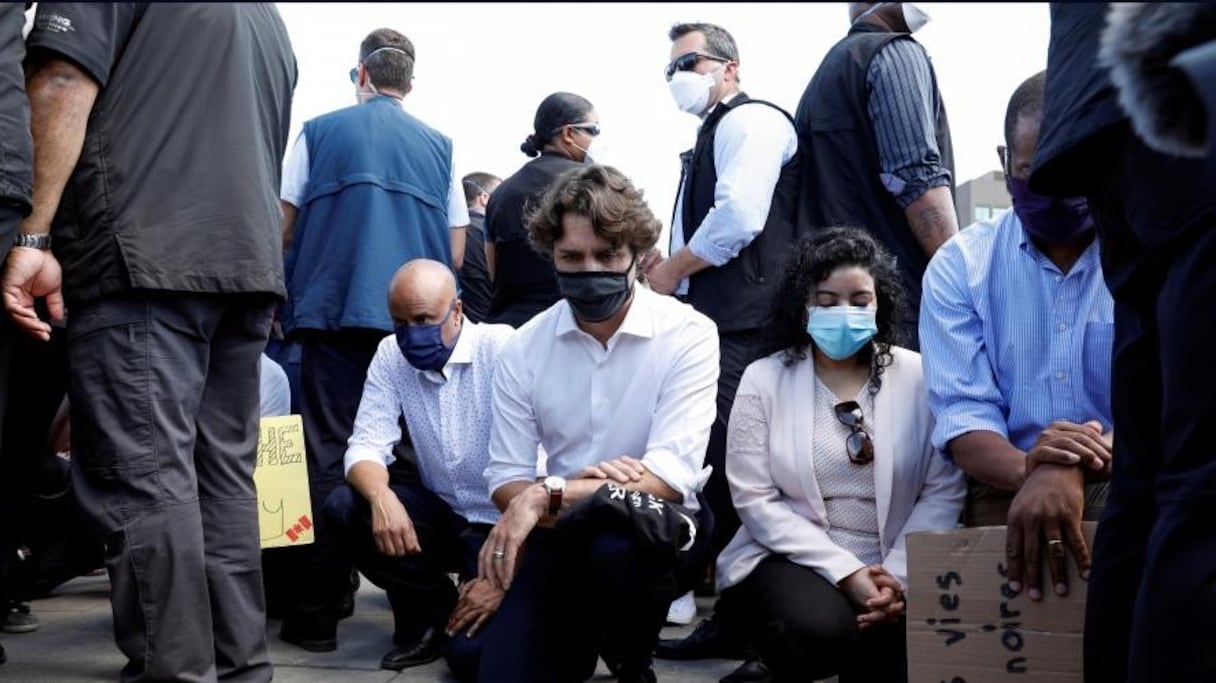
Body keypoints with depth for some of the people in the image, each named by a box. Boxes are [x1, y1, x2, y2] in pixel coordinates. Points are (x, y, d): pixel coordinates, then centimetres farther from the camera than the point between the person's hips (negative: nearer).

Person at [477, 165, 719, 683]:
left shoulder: (688, 335, -11)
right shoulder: (523, 348, 0)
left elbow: (671, 476, -21)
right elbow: (505, 480, -2)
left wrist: (548, 493, -32)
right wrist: (575, 490, -25)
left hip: (659, 529, -3)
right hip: (562, 535, 3)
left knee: (619, 540, -38)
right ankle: (584, 631, 20)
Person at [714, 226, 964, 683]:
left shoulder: (918, 376, 4)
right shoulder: (764, 379, 1)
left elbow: (943, 491, -1)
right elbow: (755, 499, -5)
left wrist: (899, 574, -16)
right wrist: (847, 571, -15)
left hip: (895, 567, 1)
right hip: (795, 560, -1)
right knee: (822, 628, -32)